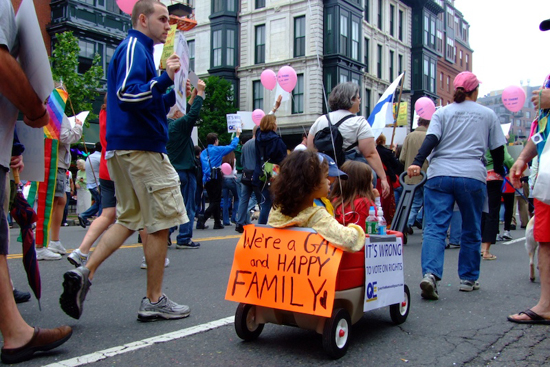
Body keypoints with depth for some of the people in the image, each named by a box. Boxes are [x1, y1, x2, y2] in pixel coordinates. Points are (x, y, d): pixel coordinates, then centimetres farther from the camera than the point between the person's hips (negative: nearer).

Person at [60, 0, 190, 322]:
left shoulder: (137, 49, 24)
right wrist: (165, 79, -21)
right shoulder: (134, 48, -7)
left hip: (124, 149, 10)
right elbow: (126, 94, -22)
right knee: (160, 223, -3)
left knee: (129, 219, 15)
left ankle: (85, 272, 7)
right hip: (141, 149, -10)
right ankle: (154, 301, 5)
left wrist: (173, 94, 14)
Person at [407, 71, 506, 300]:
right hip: (472, 176, 0)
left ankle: (430, 274, -22)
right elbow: (498, 148, 15)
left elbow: (431, 139, -6)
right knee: (471, 230, 13)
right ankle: (468, 279, 22)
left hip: (440, 175, 0)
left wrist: (417, 163, -16)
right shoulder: (488, 115, 12)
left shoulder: (442, 113, 10)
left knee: (435, 227, -4)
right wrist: (499, 171, 31)